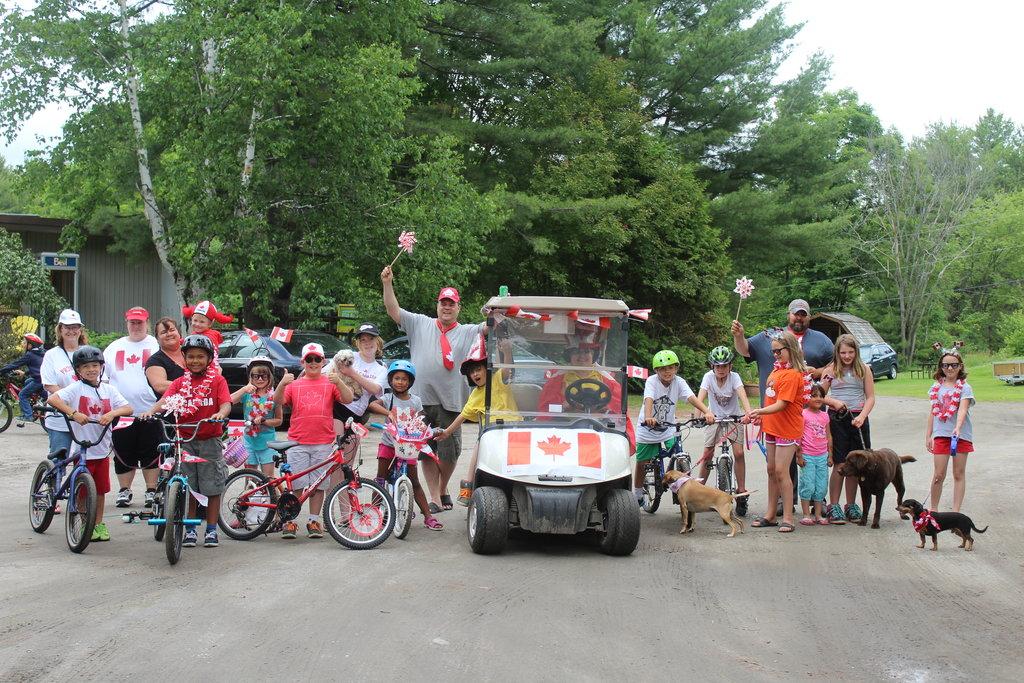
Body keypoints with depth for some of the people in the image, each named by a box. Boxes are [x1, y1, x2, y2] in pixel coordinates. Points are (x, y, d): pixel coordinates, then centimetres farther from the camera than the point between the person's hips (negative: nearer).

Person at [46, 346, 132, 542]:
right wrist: (74, 413, -31)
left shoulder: (108, 390, 6)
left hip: (102, 448, 4)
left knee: (100, 489, 11)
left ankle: (99, 524, 23)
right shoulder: (76, 388, -6)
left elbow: (128, 409, -2)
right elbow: (52, 399, -20)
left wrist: (112, 413, -21)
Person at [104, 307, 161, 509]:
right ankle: (124, 491, 17)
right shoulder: (114, 348, 16)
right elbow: (100, 375, 17)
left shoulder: (155, 345, 6)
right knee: (123, 455, 6)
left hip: (149, 411, -2)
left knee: (151, 454, 0)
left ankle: (151, 491, 10)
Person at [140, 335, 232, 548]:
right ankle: (190, 530, 15)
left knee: (212, 487, 2)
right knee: (188, 488, 5)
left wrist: (221, 414, -34)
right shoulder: (180, 382, 8)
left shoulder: (217, 380, 2)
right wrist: (151, 411, -27)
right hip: (185, 440, 2)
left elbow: (226, 403, -11)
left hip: (209, 440, -2)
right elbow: (165, 400, -6)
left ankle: (211, 530, 12)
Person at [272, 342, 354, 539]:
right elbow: (278, 402, 1)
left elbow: (348, 399, -2)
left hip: (323, 443, 0)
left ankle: (314, 522, 12)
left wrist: (338, 382, -19)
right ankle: (290, 521, 5)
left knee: (318, 485, 3)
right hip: (298, 443, 0)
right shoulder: (294, 384, 12)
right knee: (298, 485, -2)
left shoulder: (330, 383, 10)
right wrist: (282, 384, -17)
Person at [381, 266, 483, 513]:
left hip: (450, 401, -1)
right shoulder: (420, 324, 12)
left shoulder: (467, 332, 11)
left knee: (448, 452, 2)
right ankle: (435, 498, 8)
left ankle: (443, 489, 27)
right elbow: (393, 311, 7)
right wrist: (387, 284, -5)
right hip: (422, 399, 1)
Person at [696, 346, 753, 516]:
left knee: (738, 453, -15)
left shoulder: (734, 377, -18)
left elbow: (742, 395, -34)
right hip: (714, 418, 1)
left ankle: (741, 492, -6)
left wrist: (748, 412, -52)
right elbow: (701, 397, -27)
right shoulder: (709, 377, -16)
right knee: (707, 454, -5)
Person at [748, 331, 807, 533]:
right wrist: (762, 415, 15)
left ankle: (788, 518, -3)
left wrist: (760, 411, -34)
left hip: (788, 429, -9)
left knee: (781, 471, -9)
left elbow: (781, 404, -24)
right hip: (772, 427, 9)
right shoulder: (778, 369, 10)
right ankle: (770, 515, 20)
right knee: (771, 470, 12)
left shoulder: (792, 374, -18)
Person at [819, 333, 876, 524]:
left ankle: (851, 506, 17)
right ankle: (833, 507, 2)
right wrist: (834, 402, -12)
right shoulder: (831, 370, 4)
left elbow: (870, 397, 4)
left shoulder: (864, 370, 5)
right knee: (840, 464, -4)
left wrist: (862, 416, -11)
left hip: (858, 419, 2)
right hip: (836, 419, -2)